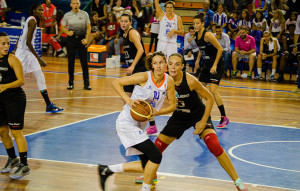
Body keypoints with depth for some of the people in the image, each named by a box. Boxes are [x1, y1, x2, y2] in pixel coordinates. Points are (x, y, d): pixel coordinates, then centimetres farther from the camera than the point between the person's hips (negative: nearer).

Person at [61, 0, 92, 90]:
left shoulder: (84, 14, 2)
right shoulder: (67, 15, 2)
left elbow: (88, 27, 4)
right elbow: (62, 27, 7)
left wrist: (86, 39, -7)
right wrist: (67, 32, -13)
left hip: (81, 39, 0)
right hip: (71, 39, 0)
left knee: (84, 62, -1)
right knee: (71, 62, 3)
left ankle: (86, 84, 3)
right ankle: (71, 83, 13)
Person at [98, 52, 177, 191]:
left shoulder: (169, 81, -2)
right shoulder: (144, 77, -18)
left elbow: (172, 105, 5)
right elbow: (116, 83, -12)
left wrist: (157, 112, -13)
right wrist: (129, 101, -23)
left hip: (140, 125, 7)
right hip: (127, 122, -7)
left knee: (147, 165, 9)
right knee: (156, 156, -15)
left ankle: (108, 170, 20)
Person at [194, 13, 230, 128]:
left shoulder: (207, 35, -21)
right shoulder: (196, 36, 3)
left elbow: (220, 49, -20)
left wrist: (215, 65, -21)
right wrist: (198, 59, 14)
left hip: (218, 65, -8)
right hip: (207, 64, 8)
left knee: (213, 90, -17)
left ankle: (224, 118, -11)